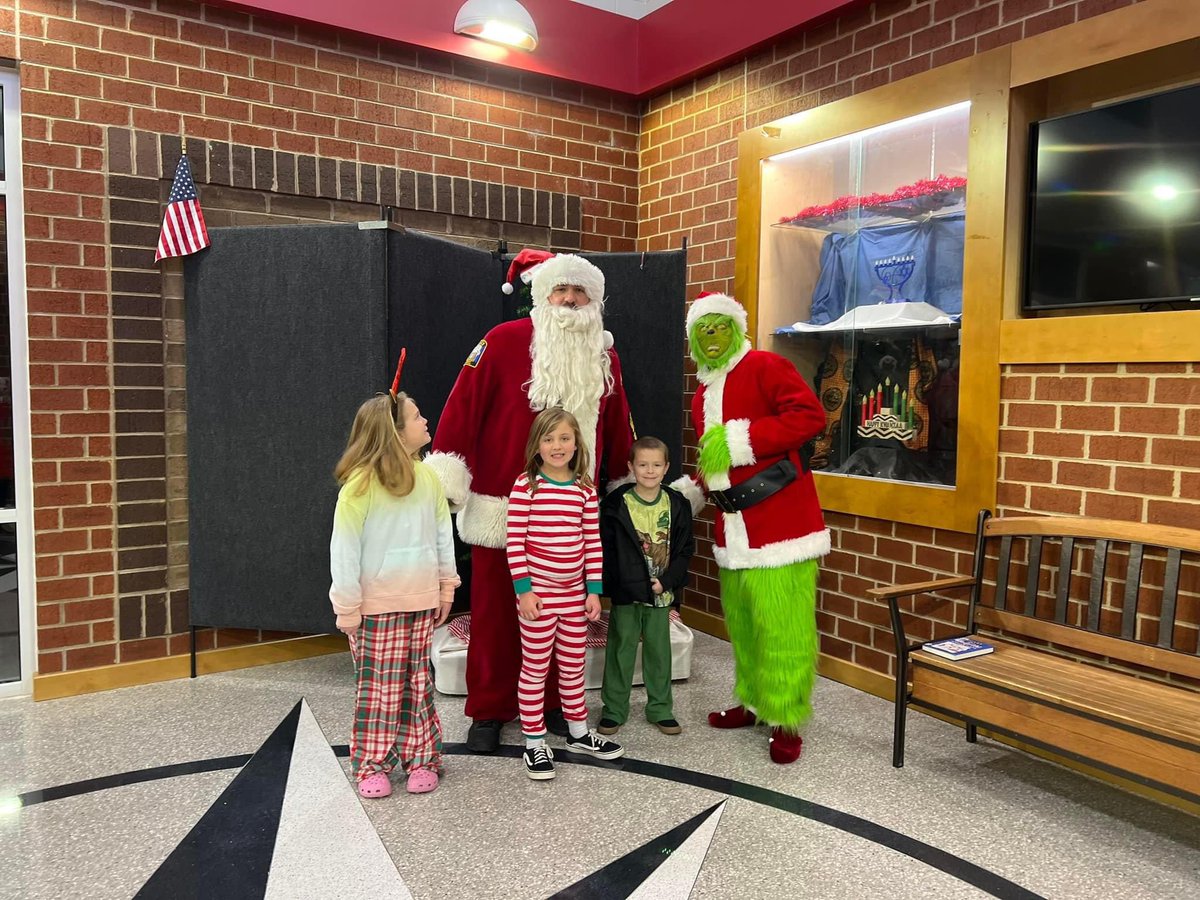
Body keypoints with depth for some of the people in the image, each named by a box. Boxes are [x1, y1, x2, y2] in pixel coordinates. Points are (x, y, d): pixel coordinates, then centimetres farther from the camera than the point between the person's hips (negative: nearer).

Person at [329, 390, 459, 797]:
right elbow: (344, 550, -13)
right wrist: (347, 607, -10)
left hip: (421, 602, 4)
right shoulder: (360, 484, -16)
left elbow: (444, 536, 6)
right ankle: (372, 765, 22)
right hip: (375, 606, -4)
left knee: (416, 683, 13)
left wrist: (446, 587, 8)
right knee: (377, 687, 7)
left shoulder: (428, 478, -2)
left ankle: (421, 758, 26)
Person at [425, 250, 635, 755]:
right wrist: (447, 478, -14)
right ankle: (488, 712, 21)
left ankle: (553, 702, 30)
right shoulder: (504, 342, -6)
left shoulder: (604, 358, 9)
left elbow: (617, 429, 14)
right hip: (502, 509, -4)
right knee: (496, 610, 7)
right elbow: (463, 407, -10)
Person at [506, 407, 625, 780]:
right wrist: (523, 589, -13)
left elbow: (592, 543, 5)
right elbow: (514, 541, -11)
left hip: (575, 593, 4)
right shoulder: (526, 485, -10)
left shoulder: (585, 489, 2)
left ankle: (579, 734, 34)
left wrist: (594, 590, 3)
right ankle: (534, 744, 20)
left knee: (573, 667, 18)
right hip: (537, 593, -4)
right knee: (535, 668, 7)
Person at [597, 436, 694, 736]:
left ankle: (660, 709, 28)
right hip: (626, 593, -2)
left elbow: (685, 549, 1)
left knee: (659, 650, 13)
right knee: (621, 649, 8)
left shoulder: (677, 505, -1)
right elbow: (606, 549, -7)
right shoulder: (616, 504, -8)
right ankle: (614, 709, 22)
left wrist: (667, 580, -10)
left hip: (661, 592, 2)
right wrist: (618, 583, -14)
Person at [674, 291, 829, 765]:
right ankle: (753, 702, 33)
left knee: (781, 627, -4)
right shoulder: (702, 397, 18)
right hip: (733, 529, 8)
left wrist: (740, 440, -21)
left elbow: (810, 414, -20)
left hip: (780, 523, -8)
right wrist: (692, 493, 13)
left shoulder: (764, 367, -6)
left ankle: (786, 720, 10)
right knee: (741, 623, 17)